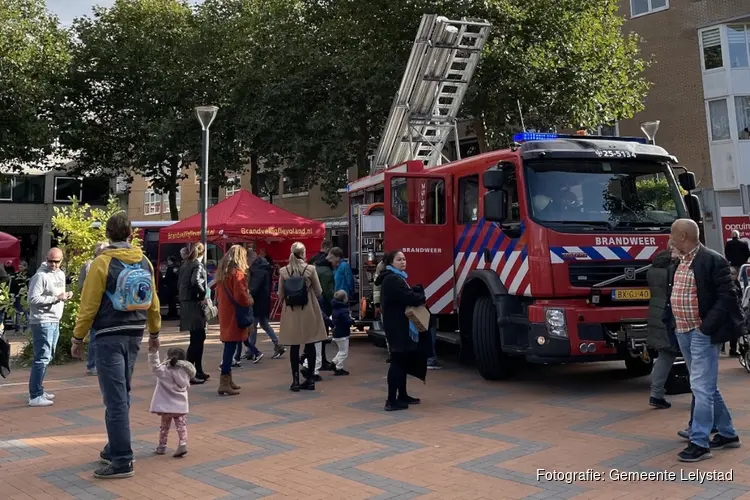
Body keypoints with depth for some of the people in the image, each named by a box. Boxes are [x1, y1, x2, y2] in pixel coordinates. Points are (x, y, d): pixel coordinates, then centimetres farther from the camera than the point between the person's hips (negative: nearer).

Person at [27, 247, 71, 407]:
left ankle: (38, 390, 26)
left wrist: (65, 296, 2)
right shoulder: (41, 276, -14)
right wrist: (56, 298, -21)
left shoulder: (61, 274, 13)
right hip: (42, 322, -9)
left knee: (47, 358, 16)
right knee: (42, 358, -9)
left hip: (55, 322, 9)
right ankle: (35, 396, -5)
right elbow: (33, 299, -20)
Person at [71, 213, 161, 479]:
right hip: (134, 335, 6)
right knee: (122, 395, 18)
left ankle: (122, 461, -2)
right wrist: (154, 332, 22)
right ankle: (115, 448, 28)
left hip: (109, 336, -6)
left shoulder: (102, 262, -11)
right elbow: (153, 302, 11)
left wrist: (78, 338, -1)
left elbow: (89, 305, -10)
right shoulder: (144, 262, 5)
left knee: (115, 399, -4)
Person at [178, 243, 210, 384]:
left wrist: (185, 294, 12)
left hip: (185, 302, 9)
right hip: (194, 303, -9)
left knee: (198, 337, 15)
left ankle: (198, 371, 20)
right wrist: (203, 294, -15)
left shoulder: (184, 264, 14)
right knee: (197, 338, -5)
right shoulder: (198, 265, -10)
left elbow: (179, 284, 15)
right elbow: (195, 281, -27)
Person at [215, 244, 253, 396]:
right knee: (231, 347, -7)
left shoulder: (222, 272, 12)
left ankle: (228, 379, 21)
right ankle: (224, 382, -7)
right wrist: (250, 301, -3)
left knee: (229, 346, 14)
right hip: (234, 315, -9)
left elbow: (218, 293, 19)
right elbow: (240, 296, -20)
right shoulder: (237, 273, -13)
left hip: (224, 313, 9)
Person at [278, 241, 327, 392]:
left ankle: (295, 380, 6)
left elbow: (281, 295, 2)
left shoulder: (283, 271, -3)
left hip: (291, 312, 1)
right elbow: (319, 292, -2)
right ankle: (310, 379, 12)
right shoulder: (310, 269, -8)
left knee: (294, 346, 6)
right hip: (308, 311, -1)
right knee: (310, 345, 8)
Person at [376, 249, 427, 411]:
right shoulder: (392, 279, -17)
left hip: (400, 325, 11)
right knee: (398, 361, -10)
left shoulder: (397, 277, 19)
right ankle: (392, 401, -8)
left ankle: (402, 395, 24)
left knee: (403, 360, 15)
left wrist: (417, 292, -3)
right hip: (397, 326, -11)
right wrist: (421, 297, -3)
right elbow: (409, 298, -22)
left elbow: (408, 293, 17)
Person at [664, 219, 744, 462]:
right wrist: (670, 322, 8)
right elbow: (671, 295, 19)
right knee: (707, 387, 17)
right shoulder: (678, 263, 12)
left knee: (701, 388, -7)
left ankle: (699, 443, -1)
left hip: (702, 334, -9)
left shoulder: (712, 260, -12)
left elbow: (728, 294, -16)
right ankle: (728, 434, 30)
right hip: (682, 333, 9)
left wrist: (708, 325, -19)